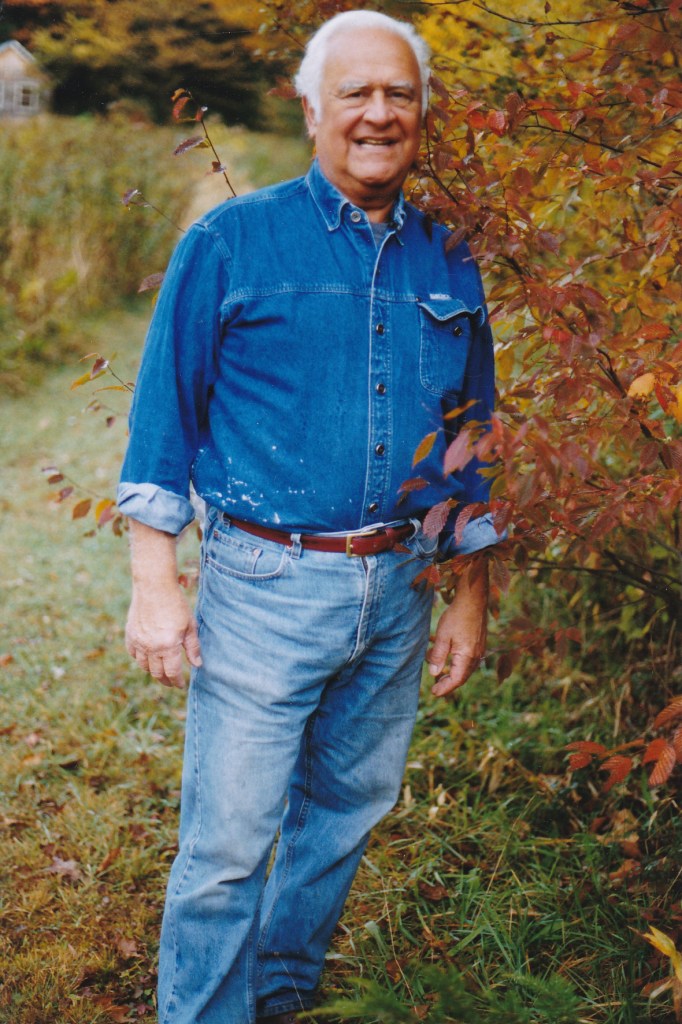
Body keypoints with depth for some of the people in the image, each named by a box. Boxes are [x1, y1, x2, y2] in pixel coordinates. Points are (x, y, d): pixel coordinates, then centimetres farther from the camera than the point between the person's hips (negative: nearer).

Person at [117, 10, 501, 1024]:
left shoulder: (449, 265, 9)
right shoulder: (231, 241, -3)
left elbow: (473, 437, 15)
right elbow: (164, 410, -3)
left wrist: (470, 596, 13)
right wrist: (156, 582, -9)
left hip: (397, 593, 5)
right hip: (265, 586, -4)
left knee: (342, 815, 17)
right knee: (230, 838, -3)